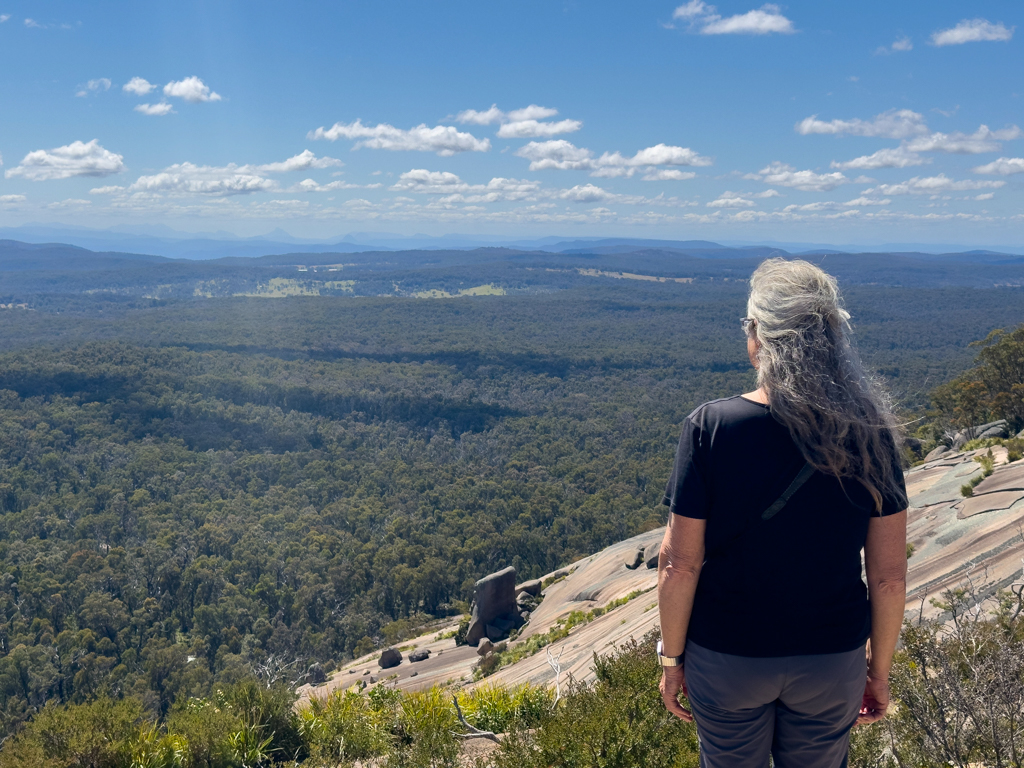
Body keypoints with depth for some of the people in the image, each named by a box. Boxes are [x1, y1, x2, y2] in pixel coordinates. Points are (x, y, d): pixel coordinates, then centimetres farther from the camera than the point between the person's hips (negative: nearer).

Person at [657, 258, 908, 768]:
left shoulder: (710, 428, -19)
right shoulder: (868, 434, -12)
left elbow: (679, 566, -14)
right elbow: (889, 577, -6)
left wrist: (671, 658, 0)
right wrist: (879, 668, 9)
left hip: (726, 658, -1)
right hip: (832, 661, 2)